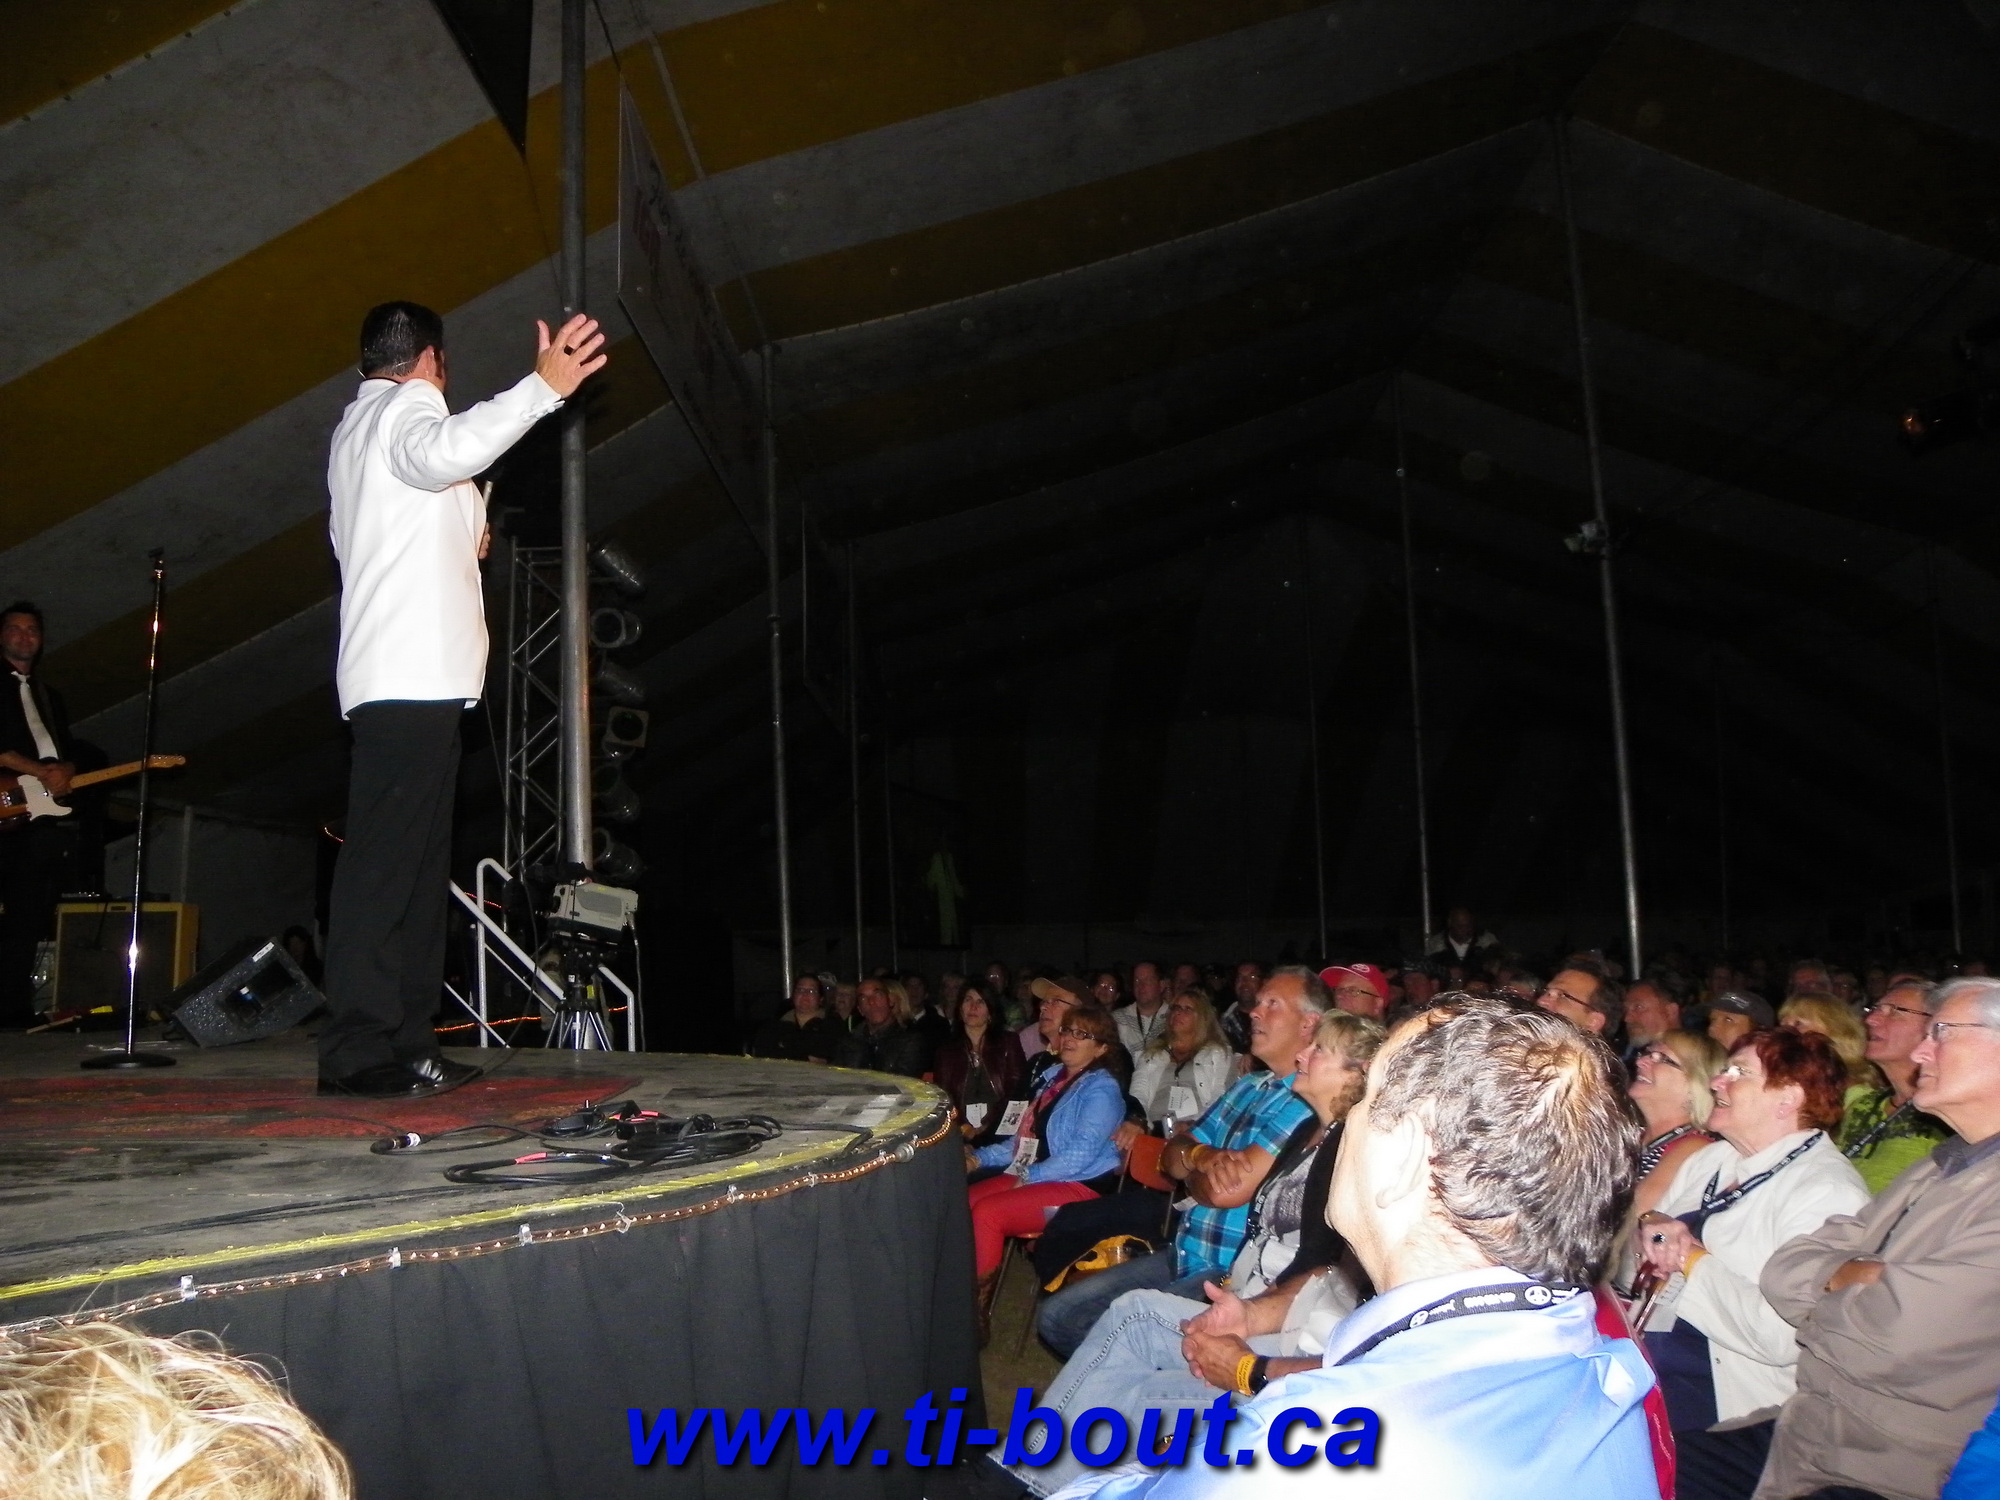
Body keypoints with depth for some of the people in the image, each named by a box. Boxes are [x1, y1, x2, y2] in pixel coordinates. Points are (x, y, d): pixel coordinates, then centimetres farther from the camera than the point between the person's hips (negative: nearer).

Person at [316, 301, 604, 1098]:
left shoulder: (356, 428, 30)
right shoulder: (405, 407, 0)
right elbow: (443, 450, -26)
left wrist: (460, 543, 48)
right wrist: (542, 387, -35)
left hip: (398, 681, 10)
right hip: (415, 677, -10)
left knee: (414, 861, 8)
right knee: (386, 861, -14)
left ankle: (405, 1044, 9)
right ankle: (358, 1051, -16)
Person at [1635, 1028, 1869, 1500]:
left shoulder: (1827, 1194, -11)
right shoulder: (1709, 1162, 13)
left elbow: (1782, 1337, -21)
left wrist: (1689, 1257, -12)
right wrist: (1649, 1230, -5)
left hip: (1733, 1425, -7)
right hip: (1643, 1383, 7)